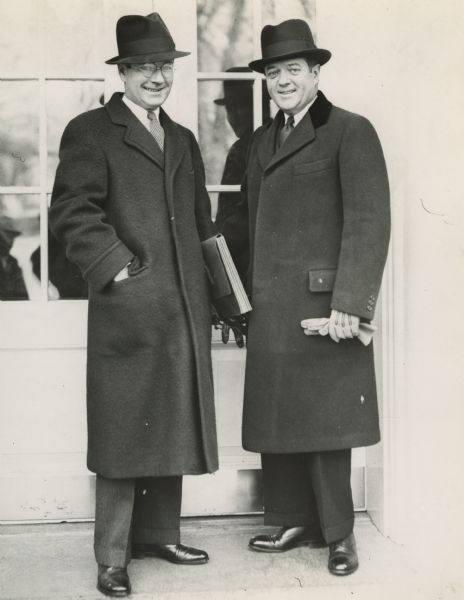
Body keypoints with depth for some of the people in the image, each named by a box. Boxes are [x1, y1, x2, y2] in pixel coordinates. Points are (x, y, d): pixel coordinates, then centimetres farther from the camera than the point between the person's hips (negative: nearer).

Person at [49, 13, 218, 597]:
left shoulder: (183, 140, 20)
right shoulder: (91, 132, -1)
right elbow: (72, 213, -10)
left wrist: (217, 298, 18)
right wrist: (116, 267, -17)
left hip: (184, 313, 7)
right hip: (127, 311, -7)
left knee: (173, 425, 12)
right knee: (124, 432, -3)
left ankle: (157, 533, 26)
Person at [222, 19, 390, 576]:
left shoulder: (350, 132, -5)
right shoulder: (262, 139, 16)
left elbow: (369, 223, -12)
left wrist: (349, 302, -18)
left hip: (323, 307, -6)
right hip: (271, 309, 6)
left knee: (324, 419, 1)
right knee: (276, 417, 10)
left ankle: (338, 531, 15)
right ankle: (294, 520, 23)